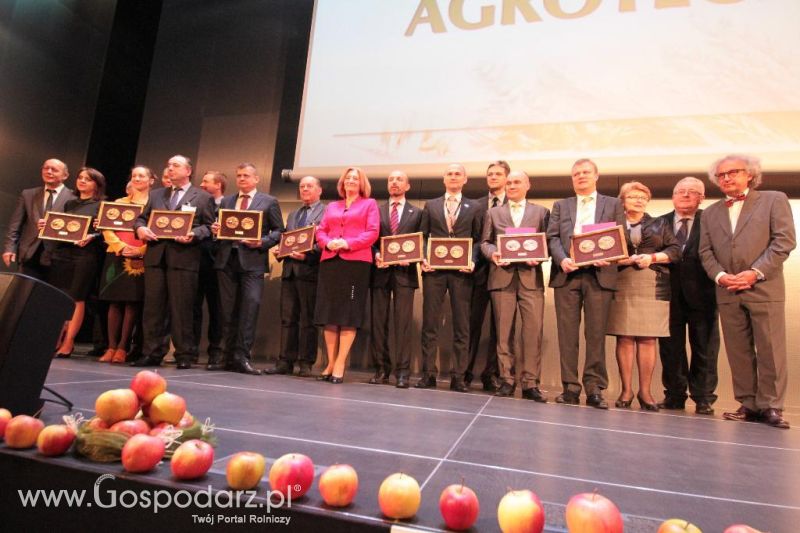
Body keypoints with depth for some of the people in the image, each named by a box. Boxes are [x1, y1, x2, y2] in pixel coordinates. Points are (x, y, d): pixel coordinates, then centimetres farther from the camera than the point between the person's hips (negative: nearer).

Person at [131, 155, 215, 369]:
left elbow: (209, 226, 0)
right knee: (153, 306, 5)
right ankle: (152, 353, 14)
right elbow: (142, 218, 20)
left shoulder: (203, 197, 7)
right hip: (155, 255, 5)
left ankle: (184, 355, 6)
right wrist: (140, 228, -2)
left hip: (184, 257, -5)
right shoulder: (156, 194, 22)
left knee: (181, 307, -2)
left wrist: (193, 235, -18)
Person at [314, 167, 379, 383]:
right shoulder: (332, 206, 23)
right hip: (330, 261, 4)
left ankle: (340, 365, -3)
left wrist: (348, 243, -15)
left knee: (349, 315, -6)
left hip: (356, 261, -4)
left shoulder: (369, 204, 10)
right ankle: (330, 363, 9)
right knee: (329, 313, 2)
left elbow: (372, 233, -2)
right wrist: (328, 243, -8)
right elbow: (320, 231, 15)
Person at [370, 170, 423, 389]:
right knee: (378, 321, 3)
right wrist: (376, 254, -9)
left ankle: (402, 372, 0)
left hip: (404, 271, -2)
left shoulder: (417, 213, 12)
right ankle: (381, 368, 11)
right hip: (380, 270, 2)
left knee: (403, 322, -4)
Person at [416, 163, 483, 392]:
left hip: (461, 271, -1)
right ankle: (428, 374, 10)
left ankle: (458, 376, 8)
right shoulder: (430, 205, 15)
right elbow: (423, 236, 11)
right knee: (430, 323, 2)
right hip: (434, 270, 1)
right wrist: (423, 259, -5)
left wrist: (472, 261, -10)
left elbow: (478, 239, 6)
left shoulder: (475, 207, 11)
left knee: (461, 325, 1)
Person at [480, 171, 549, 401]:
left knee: (533, 330, -6)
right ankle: (507, 380, 11)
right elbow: (484, 242, 11)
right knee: (503, 331, 2)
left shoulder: (541, 212, 15)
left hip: (531, 276, -1)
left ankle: (530, 383, 1)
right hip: (502, 275, 1)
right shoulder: (493, 212, 18)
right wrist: (492, 253, -9)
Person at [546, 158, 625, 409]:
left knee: (596, 333, -2)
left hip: (599, 274, -1)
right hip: (567, 274, 1)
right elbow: (552, 237, 6)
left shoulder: (613, 204, 15)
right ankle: (570, 387, 6)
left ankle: (594, 388, 5)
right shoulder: (560, 205, 18)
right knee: (567, 332, 0)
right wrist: (562, 259, -12)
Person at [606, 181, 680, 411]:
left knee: (647, 339, -2)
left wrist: (652, 258, -8)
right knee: (624, 338, -3)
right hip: (621, 286, -1)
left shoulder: (660, 224, 17)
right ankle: (626, 390, 4)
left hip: (653, 288, 1)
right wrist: (624, 260, -13)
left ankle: (645, 391, 4)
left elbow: (675, 250, 8)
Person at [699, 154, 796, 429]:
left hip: (764, 288, -3)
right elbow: (705, 251, 10)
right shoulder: (710, 213, 17)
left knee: (770, 350, -2)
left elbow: (784, 241, -5)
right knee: (738, 352, 5)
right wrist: (720, 276, -8)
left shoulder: (774, 200, 6)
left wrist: (755, 272, -14)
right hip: (727, 291, 3)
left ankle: (770, 406, 7)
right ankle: (748, 405, 13)